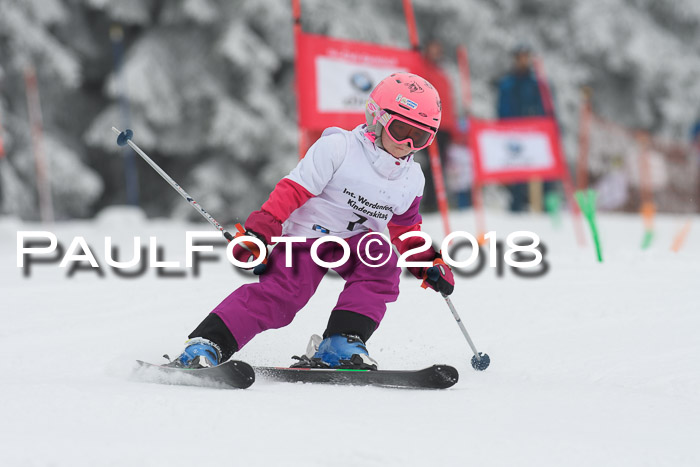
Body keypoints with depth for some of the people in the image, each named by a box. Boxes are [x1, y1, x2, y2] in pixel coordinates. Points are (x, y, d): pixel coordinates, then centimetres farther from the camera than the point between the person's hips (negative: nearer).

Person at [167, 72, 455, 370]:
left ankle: (340, 346, -24)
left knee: (382, 264, -25)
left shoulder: (411, 179, 3)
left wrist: (430, 264, 7)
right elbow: (293, 190, -19)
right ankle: (204, 346, -24)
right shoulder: (338, 148, -17)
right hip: (307, 232, -5)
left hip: (355, 239, 5)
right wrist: (259, 231, -26)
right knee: (282, 292, -24)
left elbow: (404, 230, 20)